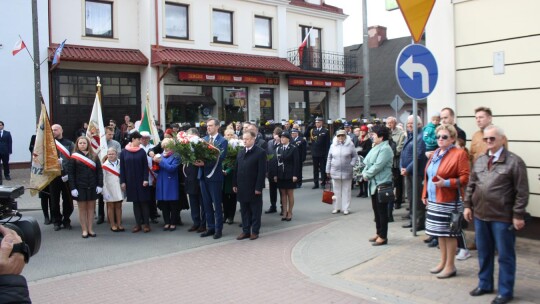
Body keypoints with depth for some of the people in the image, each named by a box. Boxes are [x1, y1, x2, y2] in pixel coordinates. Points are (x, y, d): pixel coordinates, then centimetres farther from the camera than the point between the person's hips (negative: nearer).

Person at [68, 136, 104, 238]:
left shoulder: (94, 156, 4)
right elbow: (70, 173, -5)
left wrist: (100, 185, -6)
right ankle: (84, 230, 12)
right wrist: (73, 188, -11)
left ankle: (90, 229, 16)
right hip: (80, 187, -2)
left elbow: (99, 170, 2)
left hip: (92, 187, 2)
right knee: (82, 208, 5)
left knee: (91, 207, 8)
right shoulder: (74, 157, -2)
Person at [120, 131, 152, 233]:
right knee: (135, 202, 7)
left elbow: (145, 166, -2)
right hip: (130, 181, 1)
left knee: (144, 201, 1)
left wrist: (145, 179, -11)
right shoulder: (124, 152, 2)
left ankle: (146, 223, 6)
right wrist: (122, 182, -1)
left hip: (141, 181, -1)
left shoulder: (142, 151, 0)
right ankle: (138, 223, 12)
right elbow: (122, 168, 3)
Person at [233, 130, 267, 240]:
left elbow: (262, 171, -12)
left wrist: (258, 187, -16)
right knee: (244, 210, 11)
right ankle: (245, 231, 20)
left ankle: (255, 231, 15)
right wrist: (235, 184, 8)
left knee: (255, 211, 5)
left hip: (254, 188, -6)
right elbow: (236, 169, 14)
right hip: (242, 187, 6)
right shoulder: (240, 152, 13)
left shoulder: (260, 152, -8)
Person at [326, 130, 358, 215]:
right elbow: (329, 159, 8)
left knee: (346, 191, 5)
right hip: (335, 172, 2)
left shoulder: (350, 145, -3)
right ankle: (336, 207, 18)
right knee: (336, 191, 8)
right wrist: (328, 171, 8)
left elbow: (355, 156, 5)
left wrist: (351, 165, -8)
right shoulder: (333, 145, 4)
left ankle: (345, 208, 13)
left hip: (347, 172, -2)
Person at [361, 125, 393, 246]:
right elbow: (367, 162, 14)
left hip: (382, 183, -10)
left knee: (382, 210, -2)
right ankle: (379, 233, 27)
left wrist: (367, 174, -12)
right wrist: (364, 173, -2)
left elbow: (377, 166, -22)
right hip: (374, 183, 10)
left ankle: (383, 237, 7)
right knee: (376, 209, 16)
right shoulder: (375, 148, 15)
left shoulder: (385, 149, -15)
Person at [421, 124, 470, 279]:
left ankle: (450, 266, 12)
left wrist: (446, 183, -24)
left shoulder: (459, 154, -10)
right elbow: (427, 176, 19)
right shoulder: (435, 154, 14)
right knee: (440, 233, 15)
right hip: (433, 200, 8)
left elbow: (465, 177, -14)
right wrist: (425, 194, 15)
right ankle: (443, 262, 28)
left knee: (449, 233, 1)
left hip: (449, 202, -8)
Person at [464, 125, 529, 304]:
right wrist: (468, 205, 9)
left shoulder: (514, 162, -9)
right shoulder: (479, 160, 9)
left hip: (502, 217, -6)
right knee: (483, 253, 17)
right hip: (480, 214, 6)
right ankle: (485, 284, 33)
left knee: (505, 256, 6)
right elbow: (471, 185, 14)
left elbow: (522, 192, -11)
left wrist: (518, 215, -13)